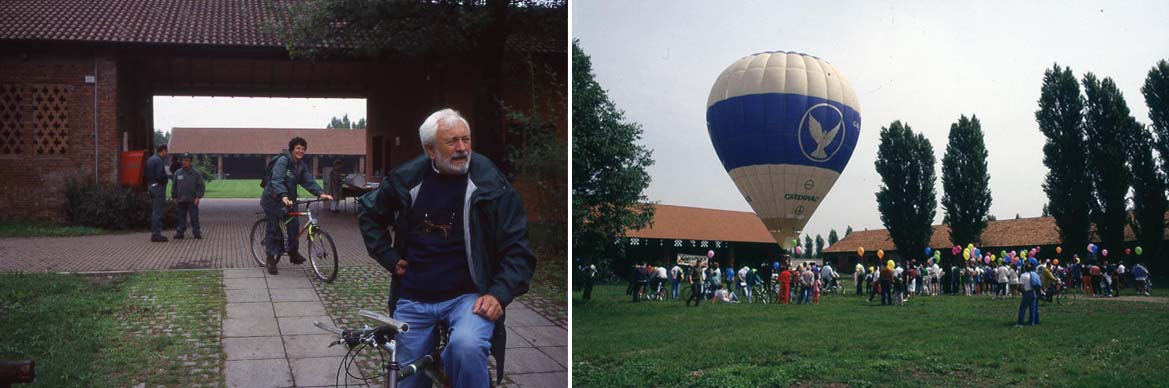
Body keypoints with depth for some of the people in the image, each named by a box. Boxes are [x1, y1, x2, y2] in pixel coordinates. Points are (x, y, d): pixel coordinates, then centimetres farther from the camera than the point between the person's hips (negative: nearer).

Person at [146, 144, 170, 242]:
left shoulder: (150, 159, 13)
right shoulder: (159, 161, -17)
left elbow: (146, 174, 17)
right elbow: (160, 176, -23)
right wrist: (166, 177, -6)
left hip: (151, 186, 10)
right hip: (158, 187, -10)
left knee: (154, 211, 15)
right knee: (158, 212, -7)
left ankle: (154, 233, 20)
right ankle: (156, 234, -7)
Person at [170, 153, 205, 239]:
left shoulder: (196, 173, 0)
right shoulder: (178, 173, 9)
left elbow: (200, 186, -1)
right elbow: (174, 186, 15)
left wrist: (198, 197, -9)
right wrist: (174, 197, 10)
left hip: (192, 200, -3)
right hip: (181, 200, 3)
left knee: (194, 218, -3)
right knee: (181, 217, 8)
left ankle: (196, 232, 1)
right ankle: (180, 232, 13)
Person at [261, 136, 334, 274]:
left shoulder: (302, 165, 4)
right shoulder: (283, 160, -19)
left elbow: (309, 181, -5)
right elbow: (277, 180, -31)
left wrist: (321, 193, -22)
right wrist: (283, 196, -46)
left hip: (288, 199, 6)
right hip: (273, 199, -6)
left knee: (294, 225, -4)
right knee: (274, 229, -2)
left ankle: (293, 253, 13)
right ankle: (271, 258, 9)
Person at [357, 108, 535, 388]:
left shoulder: (490, 185, -9)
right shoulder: (407, 179, 0)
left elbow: (517, 251, -7)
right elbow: (368, 212, 19)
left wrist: (499, 294, -21)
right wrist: (389, 257, 8)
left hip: (469, 296, -3)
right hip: (413, 300, 4)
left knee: (466, 347, -35)